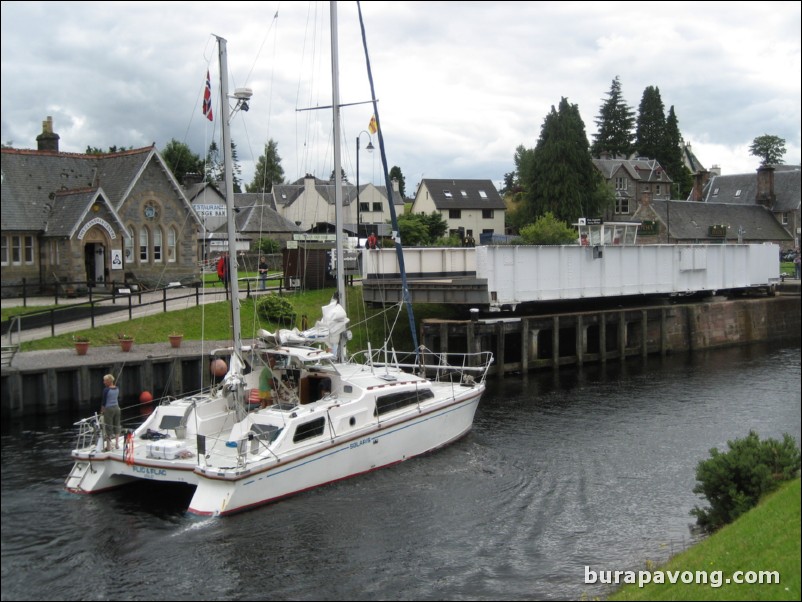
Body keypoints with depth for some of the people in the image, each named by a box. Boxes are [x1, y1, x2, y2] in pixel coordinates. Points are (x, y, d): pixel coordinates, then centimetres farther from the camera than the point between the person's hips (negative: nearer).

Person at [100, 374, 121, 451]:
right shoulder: (117, 389, 3)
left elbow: (104, 401, -10)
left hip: (109, 409, -6)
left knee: (108, 427, 1)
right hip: (116, 408, 6)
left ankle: (108, 446, 4)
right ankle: (116, 444, 18)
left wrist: (102, 411, -1)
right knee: (116, 426, 13)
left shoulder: (106, 390, -14)